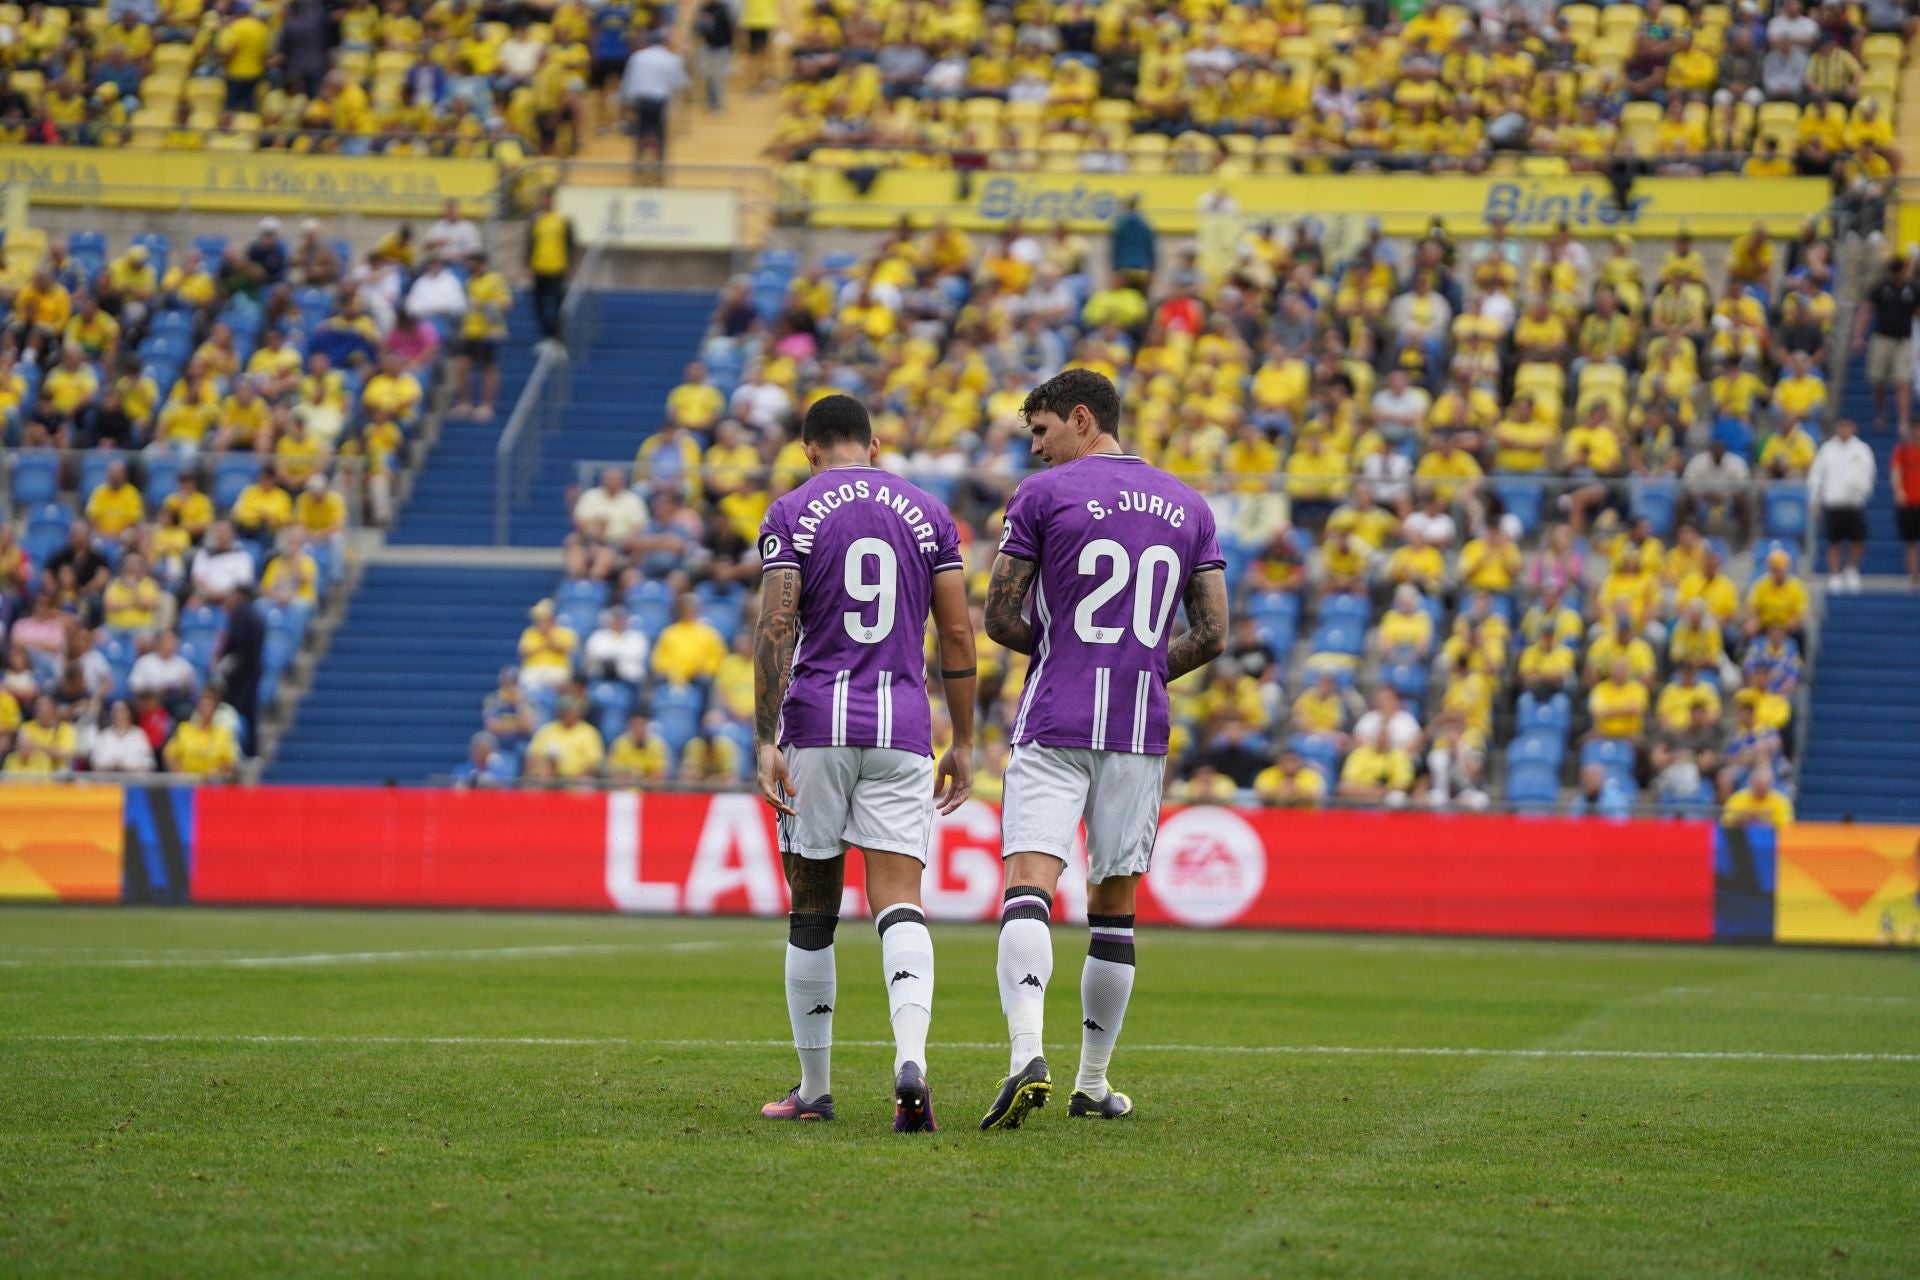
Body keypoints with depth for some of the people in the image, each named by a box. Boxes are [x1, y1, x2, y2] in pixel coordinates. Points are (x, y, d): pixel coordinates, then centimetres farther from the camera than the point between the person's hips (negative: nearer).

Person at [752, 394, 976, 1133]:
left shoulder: (791, 515, 1)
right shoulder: (927, 516, 9)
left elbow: (776, 630, -9)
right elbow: (958, 636, 7)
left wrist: (764, 742, -10)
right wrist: (963, 743, 13)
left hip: (815, 723, -1)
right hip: (901, 728, 1)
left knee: (812, 910, 10)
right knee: (899, 905, -6)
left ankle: (814, 1089, 17)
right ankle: (911, 1059, -31)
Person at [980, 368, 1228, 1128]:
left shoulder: (1042, 496, -2)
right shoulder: (1186, 507, 11)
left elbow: (1000, 618, -1)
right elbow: (1211, 635, 9)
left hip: (1055, 724, -4)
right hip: (1141, 729, 4)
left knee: (1028, 887, -12)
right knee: (1114, 907, 13)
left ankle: (1027, 1052, -34)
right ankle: (1093, 1084, 18)